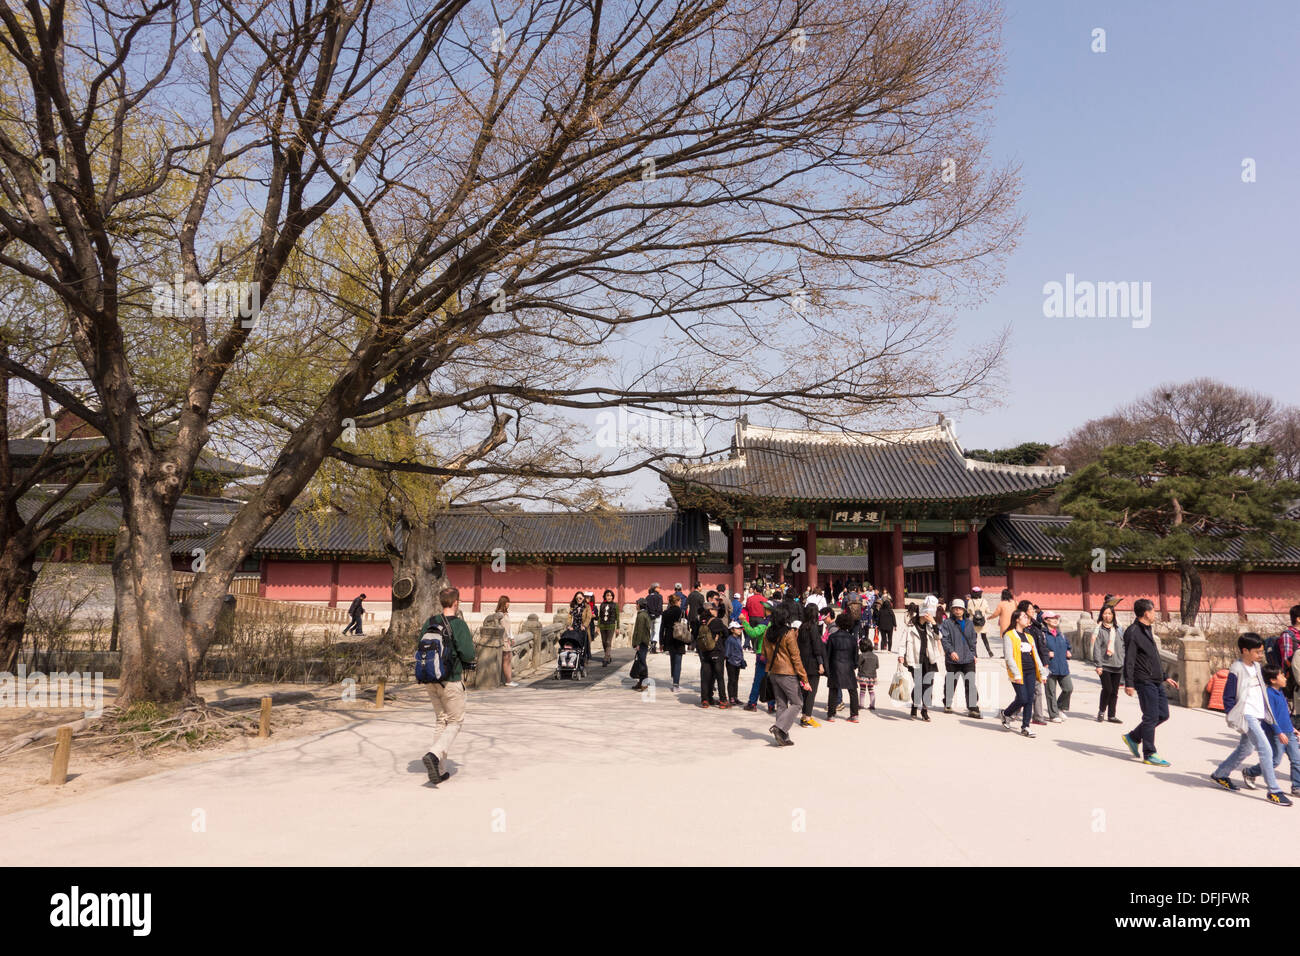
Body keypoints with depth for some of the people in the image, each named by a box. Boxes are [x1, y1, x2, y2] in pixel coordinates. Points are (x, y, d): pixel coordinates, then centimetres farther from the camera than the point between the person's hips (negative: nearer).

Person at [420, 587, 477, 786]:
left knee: (442, 721, 17)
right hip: (451, 680, -6)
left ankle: (439, 769, 16)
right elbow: (468, 655, -17)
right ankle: (434, 755, -15)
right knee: (456, 721, 7)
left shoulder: (429, 623, 4)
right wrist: (471, 644, 4)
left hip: (430, 680, 6)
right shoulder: (459, 624, -14)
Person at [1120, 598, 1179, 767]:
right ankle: (1149, 755, 6)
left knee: (1163, 714, 11)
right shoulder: (1133, 632, -13)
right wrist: (1129, 683, -23)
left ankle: (1132, 737, 24)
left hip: (1156, 682, 9)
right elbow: (1129, 660, -18)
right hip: (1144, 682, -9)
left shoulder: (1147, 630, 18)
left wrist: (1165, 677, 25)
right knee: (1151, 717, -4)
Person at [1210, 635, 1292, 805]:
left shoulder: (1256, 666, 10)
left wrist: (1267, 713, 20)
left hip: (1259, 715, 9)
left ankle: (1220, 774, 32)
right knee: (1265, 750, -14)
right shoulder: (1236, 669, -15)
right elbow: (1228, 697, -13)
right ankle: (1274, 791, -8)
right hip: (1247, 716, -9)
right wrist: (1233, 718, -14)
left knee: (1245, 749, 17)